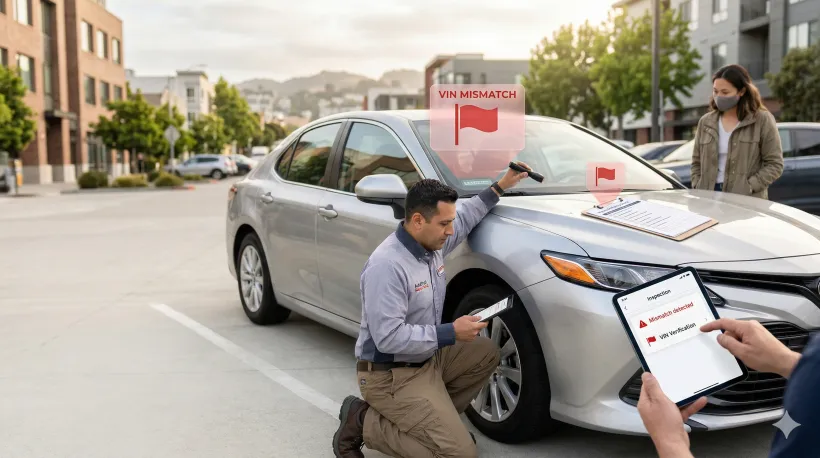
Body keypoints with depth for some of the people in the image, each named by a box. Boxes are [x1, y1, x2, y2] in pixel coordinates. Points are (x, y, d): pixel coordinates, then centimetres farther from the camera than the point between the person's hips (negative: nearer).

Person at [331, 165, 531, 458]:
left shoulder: (432, 242, 0)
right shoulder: (387, 266, -28)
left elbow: (465, 217, 21)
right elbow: (388, 338, -30)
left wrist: (500, 186, 11)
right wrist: (450, 334, -25)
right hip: (391, 376, -10)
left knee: (487, 354, 15)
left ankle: (432, 417, 11)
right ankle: (364, 422, -3)